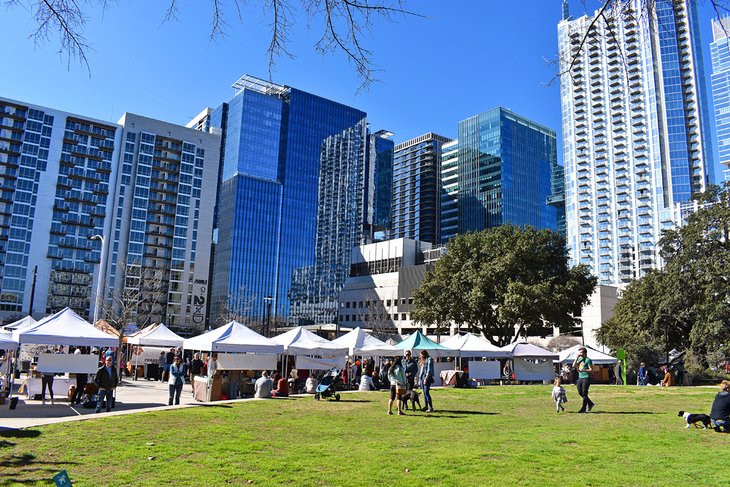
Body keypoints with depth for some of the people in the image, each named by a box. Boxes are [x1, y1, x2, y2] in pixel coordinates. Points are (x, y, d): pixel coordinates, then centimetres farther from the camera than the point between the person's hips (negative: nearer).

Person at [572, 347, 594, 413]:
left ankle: (583, 408, 3)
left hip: (586, 378, -8)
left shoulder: (588, 360, -8)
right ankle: (590, 403, 27)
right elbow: (574, 366, 5)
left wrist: (583, 370, -24)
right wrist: (576, 358, -1)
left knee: (584, 393, -4)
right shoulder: (579, 359, 13)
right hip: (580, 378, 8)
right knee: (580, 393, 10)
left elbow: (591, 370, -12)